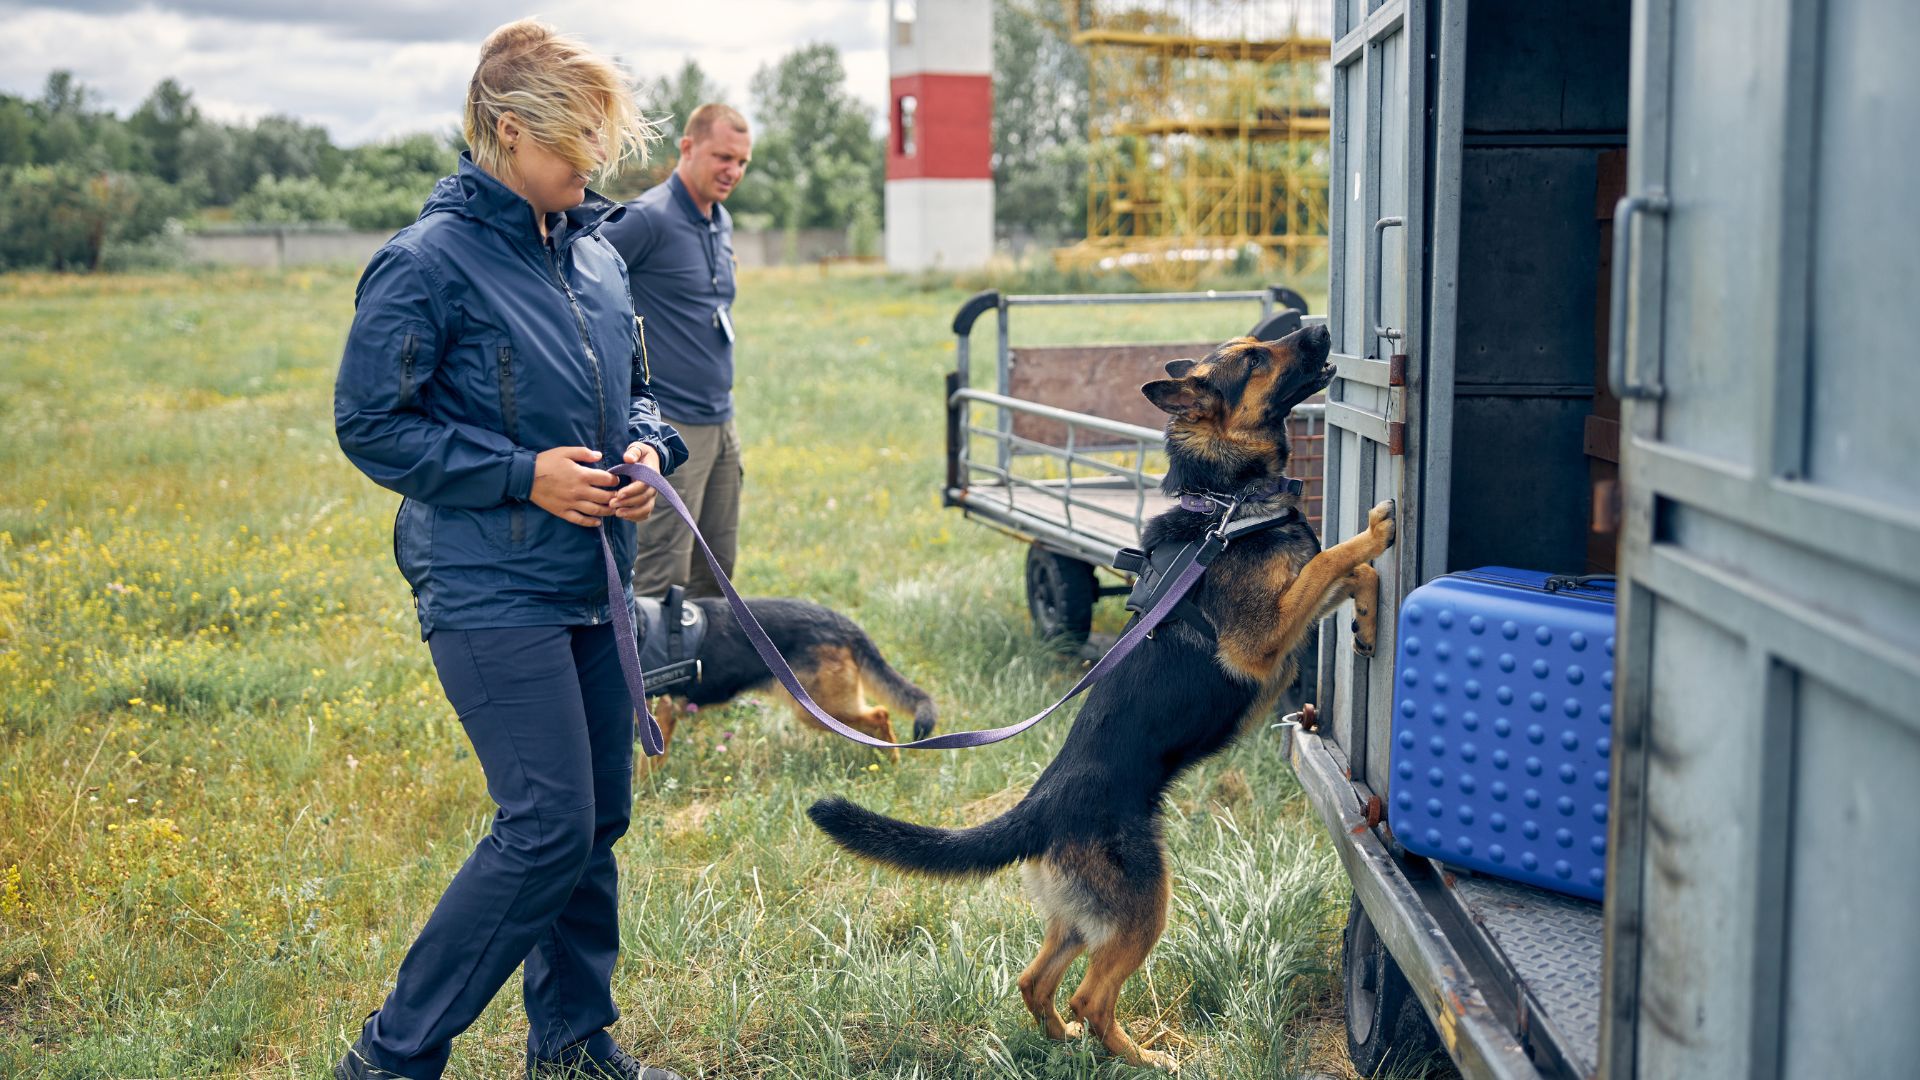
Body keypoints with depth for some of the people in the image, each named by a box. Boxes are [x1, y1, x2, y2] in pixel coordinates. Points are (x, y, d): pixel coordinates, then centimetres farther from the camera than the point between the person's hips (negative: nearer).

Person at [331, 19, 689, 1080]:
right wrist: (523, 474, -17)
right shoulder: (428, 263, -12)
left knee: (600, 816, 12)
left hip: (592, 583, 8)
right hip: (492, 587, -8)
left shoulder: (595, 252, 10)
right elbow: (369, 426, -11)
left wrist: (648, 447, 0)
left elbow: (634, 388, 22)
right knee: (547, 826, -10)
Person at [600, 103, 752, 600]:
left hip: (720, 424, 9)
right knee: (661, 581, -7)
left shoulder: (721, 223, 14)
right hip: (669, 427, -8)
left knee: (715, 576, 12)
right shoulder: (648, 218, -13)